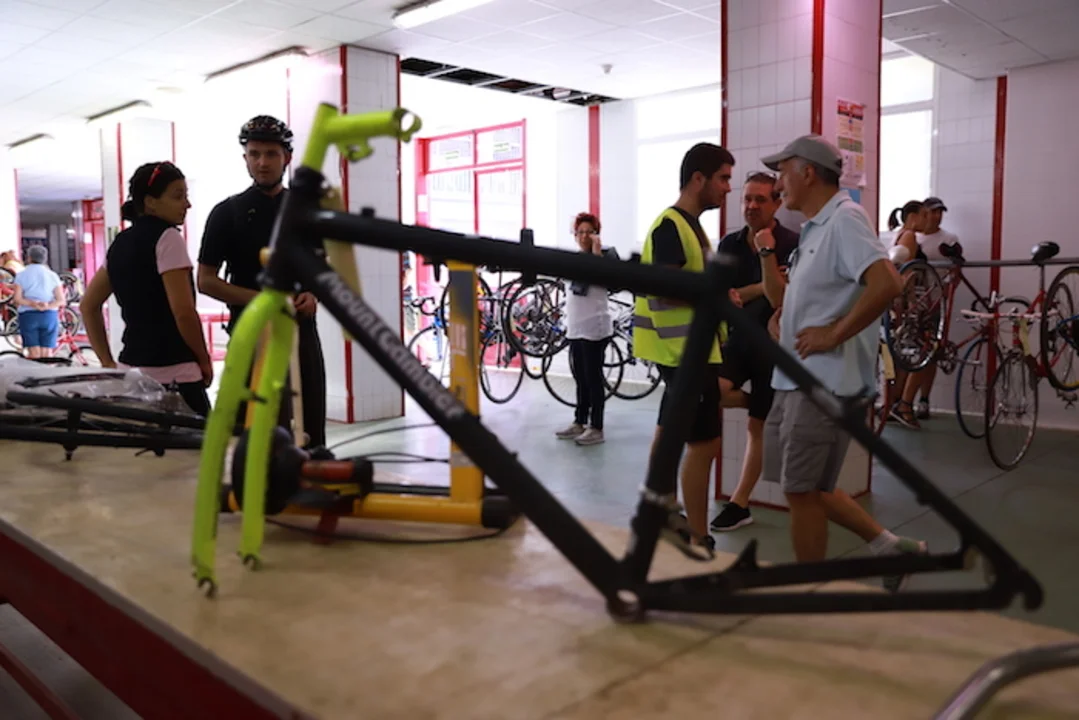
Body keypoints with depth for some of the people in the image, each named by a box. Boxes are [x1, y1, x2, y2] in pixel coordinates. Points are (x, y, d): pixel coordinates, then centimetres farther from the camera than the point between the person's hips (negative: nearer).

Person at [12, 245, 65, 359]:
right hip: (49, 315, 1)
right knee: (47, 353, 2)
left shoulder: (21, 275, 4)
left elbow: (17, 299, -8)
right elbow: (61, 300, -4)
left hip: (28, 316, -1)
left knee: (34, 354, 0)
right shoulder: (52, 275, 6)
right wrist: (48, 306, -17)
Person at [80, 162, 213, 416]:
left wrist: (107, 362, 16)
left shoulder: (121, 242, 14)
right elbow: (183, 311, -16)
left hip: (132, 368, 8)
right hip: (173, 373, -8)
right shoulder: (166, 237, -9)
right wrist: (204, 359, -4)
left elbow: (88, 305, 18)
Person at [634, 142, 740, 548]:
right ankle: (699, 541, -2)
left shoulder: (689, 225, 15)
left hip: (687, 347, 11)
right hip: (685, 350, -11)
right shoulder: (671, 226, -16)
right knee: (704, 443, -8)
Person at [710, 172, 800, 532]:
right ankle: (757, 403, 7)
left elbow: (779, 300, -20)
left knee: (758, 426, 3)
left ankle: (739, 503, 15)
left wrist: (766, 251, -28)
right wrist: (759, 288, -15)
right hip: (738, 337, 3)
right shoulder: (729, 244, 3)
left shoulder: (791, 244, -10)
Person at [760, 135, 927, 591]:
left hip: (824, 381, -10)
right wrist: (779, 316, 11)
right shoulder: (815, 227, 16)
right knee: (804, 486, 16)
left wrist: (834, 333, -22)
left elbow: (887, 283, -27)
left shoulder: (844, 219, -13)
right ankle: (890, 547, 25)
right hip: (796, 378, 10)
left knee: (802, 490, 0)